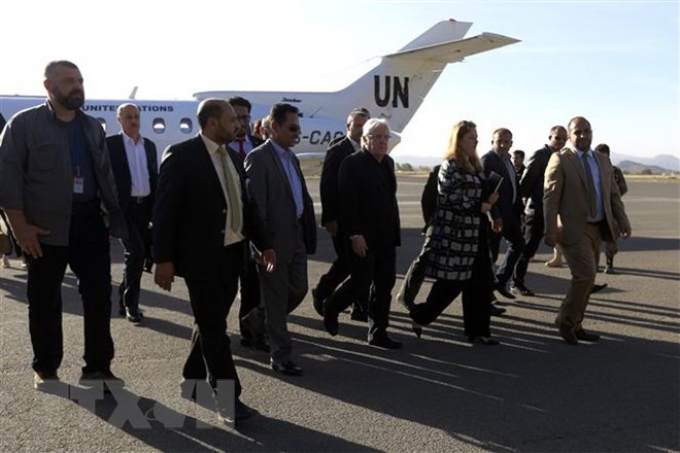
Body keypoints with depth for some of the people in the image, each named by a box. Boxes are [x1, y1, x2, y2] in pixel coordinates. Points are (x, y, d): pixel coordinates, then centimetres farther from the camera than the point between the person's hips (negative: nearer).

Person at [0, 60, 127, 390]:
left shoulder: (92, 127, 14)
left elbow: (105, 175, 15)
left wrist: (115, 216, 7)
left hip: (89, 220, 4)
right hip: (45, 225, -4)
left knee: (99, 294, 2)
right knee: (44, 300, 7)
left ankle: (97, 367, 13)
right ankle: (45, 369, 23)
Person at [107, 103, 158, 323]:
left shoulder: (149, 145, 13)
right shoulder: (110, 144, -3)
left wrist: (156, 209, 10)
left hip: (144, 206, 6)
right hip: (123, 207, -6)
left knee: (135, 256, 11)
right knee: (136, 252, -14)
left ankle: (125, 302, 25)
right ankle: (130, 303, 1)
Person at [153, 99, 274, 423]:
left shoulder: (232, 158, 12)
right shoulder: (181, 155, -11)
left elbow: (243, 206, 17)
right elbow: (164, 210, -13)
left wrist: (262, 244, 12)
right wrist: (163, 259, -17)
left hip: (231, 255, 7)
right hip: (201, 256, -7)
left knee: (212, 324, 16)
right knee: (214, 329, -2)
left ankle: (193, 382, 32)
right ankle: (227, 397, 6)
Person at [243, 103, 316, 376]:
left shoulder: (291, 157, 14)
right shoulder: (258, 158, -12)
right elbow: (256, 205, -16)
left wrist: (309, 233, 12)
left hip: (296, 236, 8)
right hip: (274, 240, -8)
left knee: (298, 290, 16)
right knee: (277, 298, 2)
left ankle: (257, 320, 37)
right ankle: (281, 356, 14)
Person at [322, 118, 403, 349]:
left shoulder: (388, 162, 13)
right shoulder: (352, 163, -10)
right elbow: (347, 202, -15)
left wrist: (395, 230, 11)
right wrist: (354, 234, -19)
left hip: (386, 235, 7)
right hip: (362, 236, -7)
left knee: (385, 283, 7)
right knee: (361, 281, -3)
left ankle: (378, 332, 17)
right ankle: (331, 308, 25)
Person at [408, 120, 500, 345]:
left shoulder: (475, 166, 15)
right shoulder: (449, 167, -11)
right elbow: (452, 199, -20)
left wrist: (489, 198, 2)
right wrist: (480, 207, -13)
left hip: (476, 235, 9)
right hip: (455, 235, -9)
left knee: (482, 282, 7)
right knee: (451, 283, -1)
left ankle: (478, 330, 15)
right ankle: (420, 315, 18)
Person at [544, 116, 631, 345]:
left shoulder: (603, 160, 13)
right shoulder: (560, 160, -7)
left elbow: (613, 195, 15)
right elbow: (550, 197, -12)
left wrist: (623, 222, 3)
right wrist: (550, 230, -19)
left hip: (597, 228, 7)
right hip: (574, 229, -7)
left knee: (586, 278, 11)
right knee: (586, 275, -14)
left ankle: (575, 324, 23)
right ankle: (565, 320, 5)